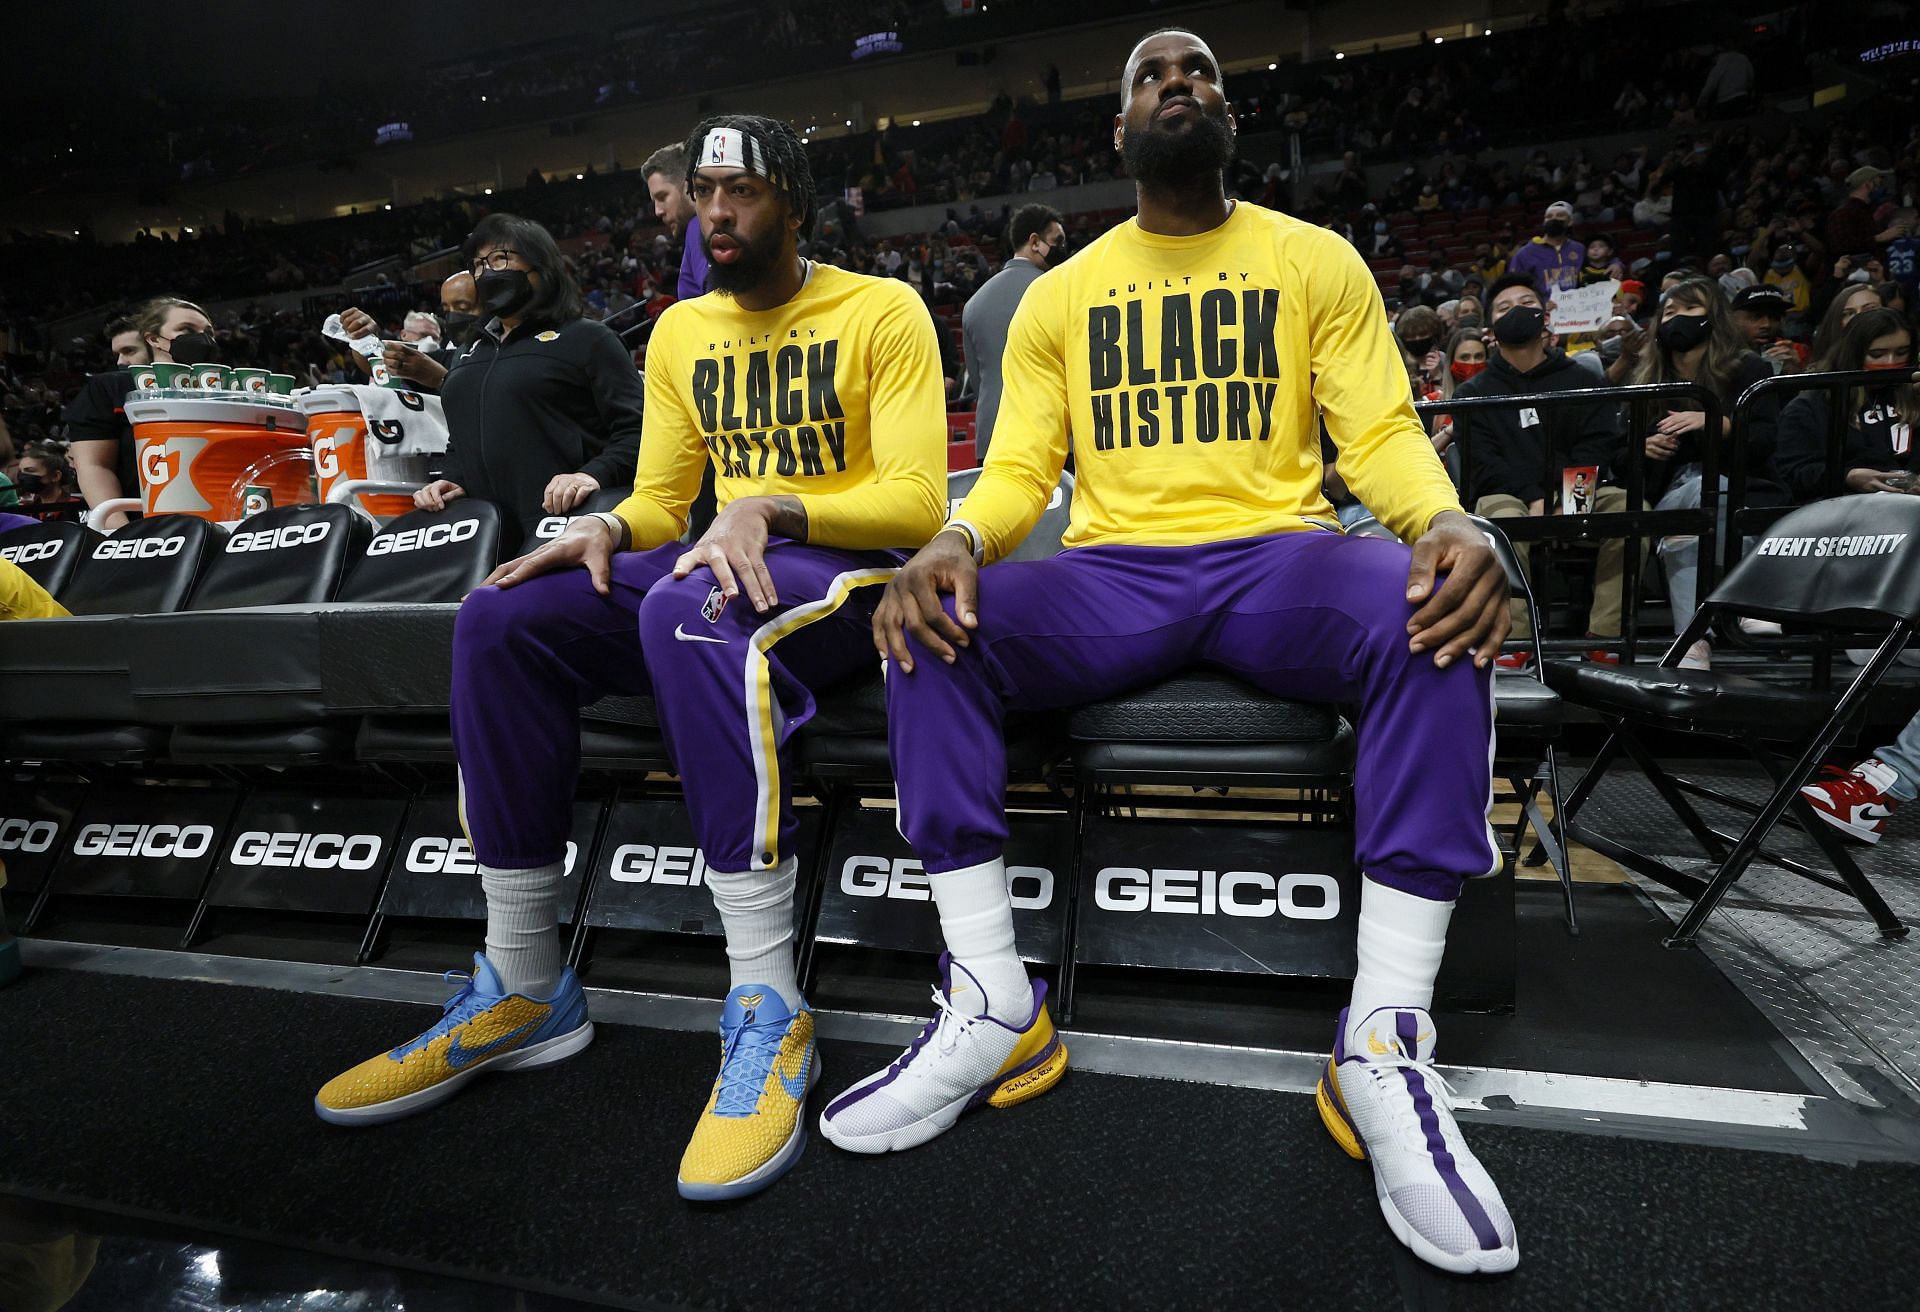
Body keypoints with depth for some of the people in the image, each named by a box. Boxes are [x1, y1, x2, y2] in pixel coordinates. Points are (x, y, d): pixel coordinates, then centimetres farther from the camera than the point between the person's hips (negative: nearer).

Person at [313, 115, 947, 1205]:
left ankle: (769, 1013, -34)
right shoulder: (682, 332, 18)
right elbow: (659, 506, 15)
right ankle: (525, 990, -11)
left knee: (689, 615, -38)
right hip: (724, 567, 6)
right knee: (502, 620, -17)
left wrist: (773, 510, -25)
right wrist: (607, 529, -8)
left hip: (850, 574, -5)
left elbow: (918, 502, -11)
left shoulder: (882, 312, 0)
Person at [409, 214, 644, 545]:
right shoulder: (473, 352, 26)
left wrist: (593, 474, -25)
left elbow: (636, 428, -8)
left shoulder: (587, 338, 3)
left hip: (562, 518, -6)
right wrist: (451, 479, 12)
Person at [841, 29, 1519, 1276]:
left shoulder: (1316, 260, 13)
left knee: (1437, 622, -33)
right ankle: (994, 1008, -21)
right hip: (1113, 571, 1)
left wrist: (1449, 521, -20)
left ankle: (1384, 1042, -24)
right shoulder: (1061, 293, 16)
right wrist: (957, 541, -17)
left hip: (1279, 555, 0)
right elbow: (1018, 469, 7)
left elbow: (1384, 433, 4)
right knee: (932, 627, -26)